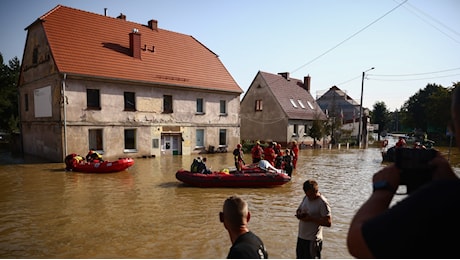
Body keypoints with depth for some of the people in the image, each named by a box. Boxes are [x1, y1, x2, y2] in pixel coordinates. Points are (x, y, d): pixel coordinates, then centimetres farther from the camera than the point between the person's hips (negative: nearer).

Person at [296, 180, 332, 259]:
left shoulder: (322, 203, -18)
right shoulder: (306, 198, 4)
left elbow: (328, 222, -22)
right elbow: (298, 210, 17)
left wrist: (311, 218, -24)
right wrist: (299, 214, -7)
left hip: (312, 240, -7)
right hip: (301, 237, 7)